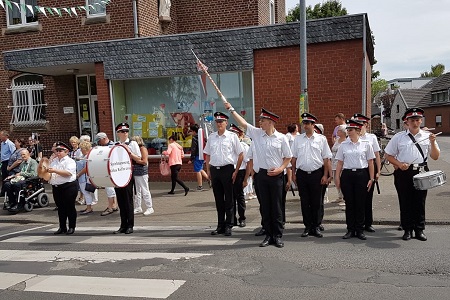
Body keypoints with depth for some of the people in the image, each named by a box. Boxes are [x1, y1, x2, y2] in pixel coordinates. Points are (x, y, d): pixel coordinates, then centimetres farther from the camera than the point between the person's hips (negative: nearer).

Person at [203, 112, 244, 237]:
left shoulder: (232, 136, -2)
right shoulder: (211, 137, 11)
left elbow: (241, 154, -1)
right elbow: (207, 155, 18)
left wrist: (236, 171, -6)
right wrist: (208, 170, 9)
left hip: (227, 169, -4)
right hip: (214, 169, 4)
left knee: (228, 200, 2)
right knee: (218, 199, 11)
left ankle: (228, 226, 10)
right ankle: (220, 226, 20)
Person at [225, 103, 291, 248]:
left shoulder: (281, 138, -3)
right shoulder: (257, 133, 5)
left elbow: (288, 157, 3)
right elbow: (243, 123, 4)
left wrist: (279, 169, -10)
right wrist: (231, 110, 3)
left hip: (276, 175, -3)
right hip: (262, 174, 3)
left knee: (276, 207, 3)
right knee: (265, 206, 8)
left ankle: (278, 236, 14)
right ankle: (268, 235, 18)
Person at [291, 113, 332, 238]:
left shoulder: (321, 139, 2)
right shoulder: (298, 139, 8)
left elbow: (326, 158, 2)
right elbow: (293, 158, 10)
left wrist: (325, 175, -3)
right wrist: (293, 173, 5)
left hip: (317, 174, -2)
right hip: (302, 174, 2)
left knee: (317, 202, 4)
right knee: (304, 202, 7)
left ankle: (316, 227, 15)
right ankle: (307, 227, 17)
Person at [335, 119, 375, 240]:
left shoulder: (366, 144, 3)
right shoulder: (343, 145, 7)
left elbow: (370, 163, 5)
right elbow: (340, 162, 8)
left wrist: (371, 178, 1)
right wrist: (337, 177, 3)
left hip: (361, 174, -1)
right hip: (347, 175, 1)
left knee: (360, 203, 3)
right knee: (349, 203, 5)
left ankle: (360, 230, 15)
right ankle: (350, 229, 14)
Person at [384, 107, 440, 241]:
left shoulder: (427, 136, 8)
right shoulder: (399, 137, 4)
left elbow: (435, 157, 5)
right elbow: (388, 155, 7)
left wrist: (432, 143, -10)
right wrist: (399, 164, -9)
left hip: (421, 172, 1)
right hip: (403, 173, -1)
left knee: (420, 202, 7)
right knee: (405, 202, 5)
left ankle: (420, 230, 20)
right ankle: (407, 230, 17)